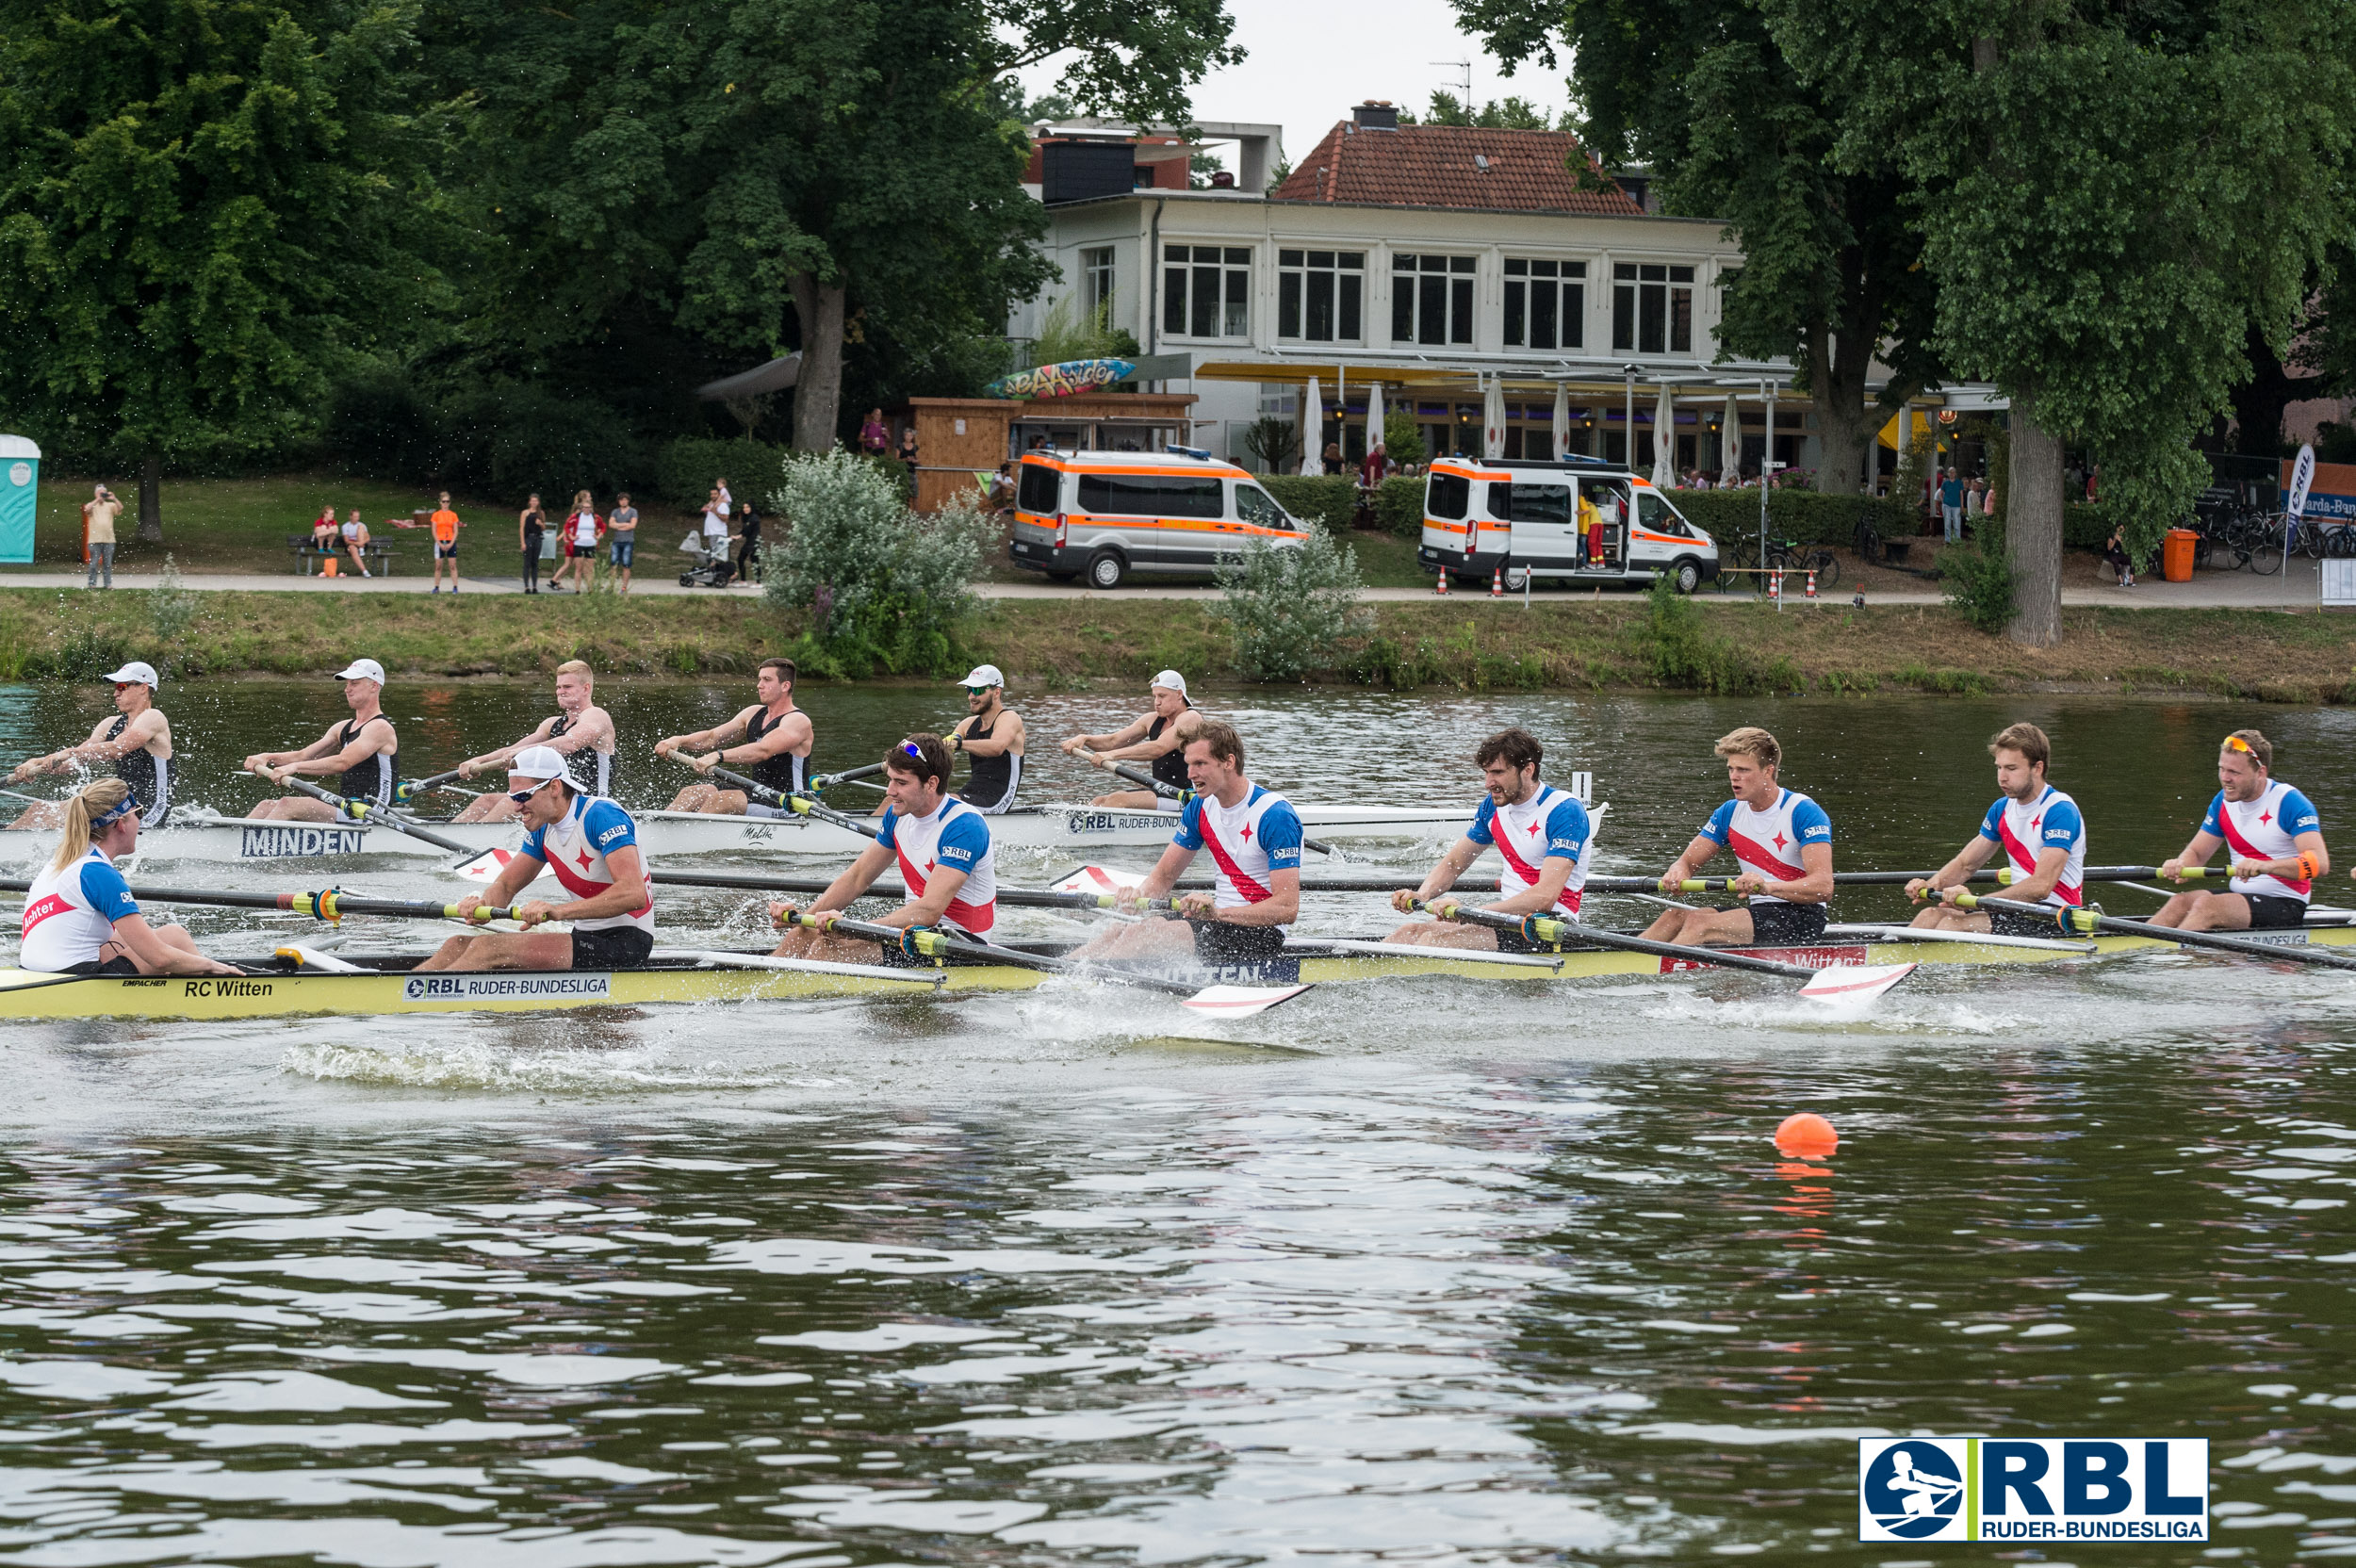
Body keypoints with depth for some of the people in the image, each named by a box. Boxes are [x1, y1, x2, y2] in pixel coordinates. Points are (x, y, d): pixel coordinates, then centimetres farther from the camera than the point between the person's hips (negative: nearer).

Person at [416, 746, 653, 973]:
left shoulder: (601, 816, -17)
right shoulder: (543, 830, 9)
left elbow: (634, 894, -29)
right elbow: (505, 886, 14)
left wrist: (558, 911, -38)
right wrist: (482, 902, -12)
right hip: (587, 938, 9)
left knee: (489, 948, -22)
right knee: (458, 945, -2)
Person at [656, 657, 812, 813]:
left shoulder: (798, 721, -13)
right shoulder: (754, 714, 14)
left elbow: (764, 751, -29)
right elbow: (712, 737, 10)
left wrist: (718, 756, -39)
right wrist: (678, 740, -9)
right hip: (758, 794, 8)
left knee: (721, 800, -29)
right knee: (691, 793, -6)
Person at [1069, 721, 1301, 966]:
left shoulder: (1275, 815, -16)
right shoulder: (1200, 808, 7)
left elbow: (1287, 909, -22)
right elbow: (1163, 876, 12)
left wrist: (1218, 913, -33)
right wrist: (1139, 894, -13)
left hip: (1259, 935, -8)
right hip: (1220, 921, 8)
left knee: (1144, 934, -24)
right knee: (1119, 932, -8)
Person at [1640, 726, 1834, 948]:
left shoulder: (1804, 812, -13)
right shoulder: (1730, 813, 9)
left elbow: (1824, 888, -23)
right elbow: (1688, 861, 11)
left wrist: (1769, 887, -40)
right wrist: (1677, 873, -16)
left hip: (1801, 918, -7)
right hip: (1759, 912, 7)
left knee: (1699, 922, -26)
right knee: (1675, 915, -15)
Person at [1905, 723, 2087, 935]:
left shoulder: (2060, 811, -15)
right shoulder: (2002, 809, 12)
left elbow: (2041, 887, -24)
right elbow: (1965, 864, 15)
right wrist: (1929, 886, -7)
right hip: (2018, 907, 8)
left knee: (1955, 924, -25)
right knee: (1931, 916, -11)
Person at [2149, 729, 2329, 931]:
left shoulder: (2289, 802, -12)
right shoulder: (2223, 802, 9)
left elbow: (2320, 864, -23)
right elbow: (2196, 852, 13)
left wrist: (2265, 866, -40)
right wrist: (2180, 864, -13)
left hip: (2285, 906, -7)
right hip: (2238, 894, 7)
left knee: (2206, 906, -29)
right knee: (2180, 902, -21)